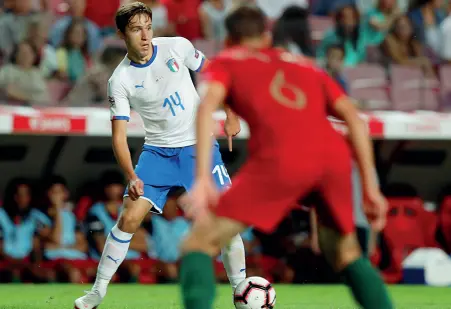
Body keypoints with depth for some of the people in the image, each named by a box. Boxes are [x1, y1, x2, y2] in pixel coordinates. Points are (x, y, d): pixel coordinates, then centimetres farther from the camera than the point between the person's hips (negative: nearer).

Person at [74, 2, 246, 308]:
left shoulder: (177, 47, -9)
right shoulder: (120, 80, -11)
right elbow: (119, 136, -11)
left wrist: (231, 115, 0)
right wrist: (131, 176, -26)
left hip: (199, 145, 0)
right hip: (158, 151, 0)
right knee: (129, 217, -11)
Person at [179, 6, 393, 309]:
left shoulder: (226, 62, 23)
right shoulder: (305, 65, 34)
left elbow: (208, 105, 1)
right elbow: (353, 117, 22)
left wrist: (202, 179, -9)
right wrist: (370, 187, 20)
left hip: (281, 159, -4)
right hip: (334, 155, 4)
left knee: (198, 245, 5)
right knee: (347, 254, 29)